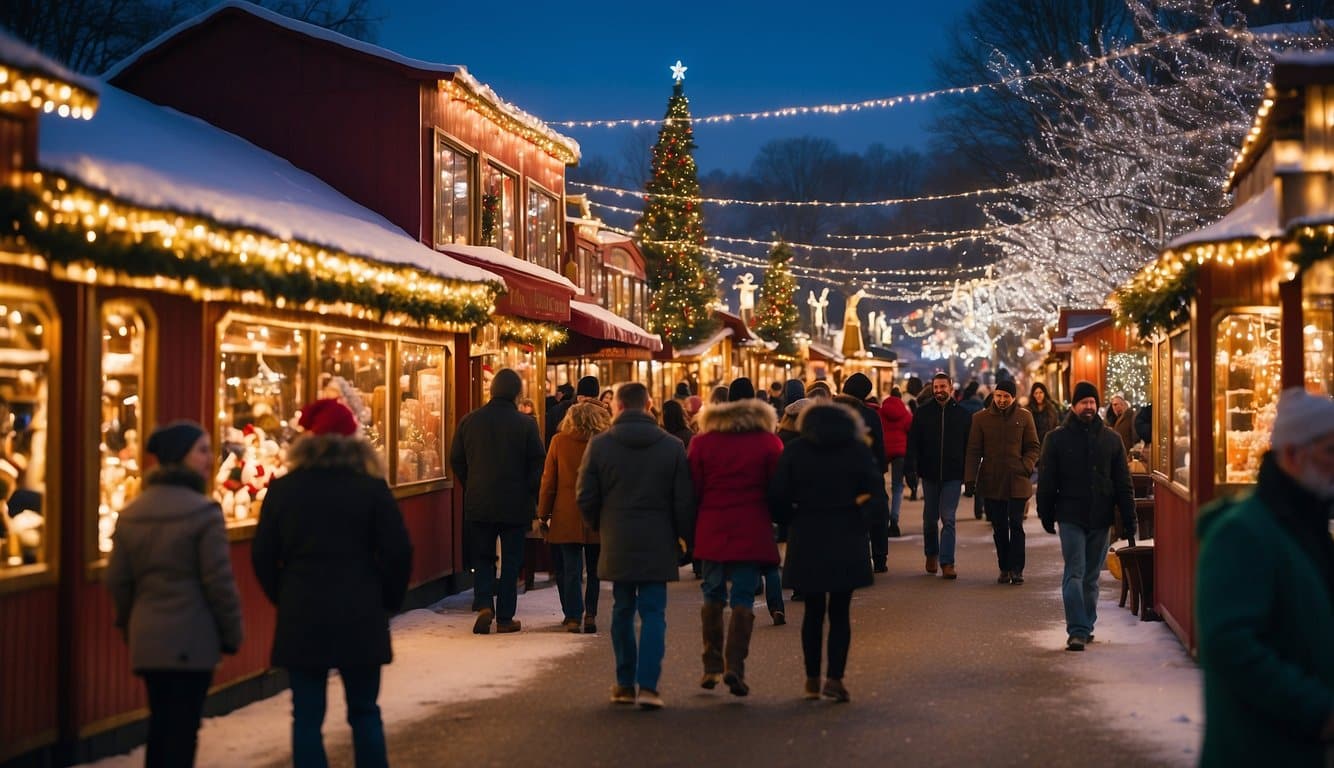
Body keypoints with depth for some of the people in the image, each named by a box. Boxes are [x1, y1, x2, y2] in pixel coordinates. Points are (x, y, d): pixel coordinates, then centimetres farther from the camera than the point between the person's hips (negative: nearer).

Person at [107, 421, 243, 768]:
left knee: (160, 724, 17)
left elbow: (117, 581, 10)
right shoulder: (203, 511, -13)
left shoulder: (130, 514, 8)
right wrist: (232, 634, -2)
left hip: (146, 638, 6)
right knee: (182, 728, -1)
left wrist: (129, 628, 23)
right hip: (192, 638, -6)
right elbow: (219, 581, -13)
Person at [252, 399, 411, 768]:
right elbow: (397, 552, -6)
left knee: (307, 716, 5)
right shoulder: (372, 488, -4)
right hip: (360, 617, 0)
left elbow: (262, 555, 1)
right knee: (364, 713, 11)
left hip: (300, 617, 0)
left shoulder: (282, 489, 0)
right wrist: (388, 601, 9)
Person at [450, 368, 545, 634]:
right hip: (515, 505, -2)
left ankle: (484, 605, -5)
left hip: (478, 503, 2)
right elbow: (538, 463, -7)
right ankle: (505, 617, 8)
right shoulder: (526, 424, -9)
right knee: (511, 561, 7)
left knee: (482, 558, 14)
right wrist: (531, 496, 6)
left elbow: (456, 460, 6)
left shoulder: (469, 421, 0)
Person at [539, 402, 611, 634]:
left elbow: (548, 481, -1)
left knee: (570, 569, 3)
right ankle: (590, 614, 14)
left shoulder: (559, 441, -3)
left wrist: (543, 514, 6)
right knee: (595, 569, 14)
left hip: (566, 517, -1)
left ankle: (573, 616, -1)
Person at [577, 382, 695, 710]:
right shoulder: (672, 446, -2)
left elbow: (585, 498, -1)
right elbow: (684, 502, -2)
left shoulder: (599, 445, -3)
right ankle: (648, 685, -9)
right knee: (653, 613, 1)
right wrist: (690, 539, 10)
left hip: (616, 544, 1)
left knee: (622, 611, 12)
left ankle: (625, 683, 17)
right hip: (657, 545, -1)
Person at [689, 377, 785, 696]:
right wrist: (776, 523, 17)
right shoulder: (769, 442, -3)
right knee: (743, 598, 0)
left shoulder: (702, 441, 3)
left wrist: (692, 527, 15)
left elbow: (693, 489, 4)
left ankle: (712, 666, 15)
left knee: (713, 596, 14)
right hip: (752, 532, -2)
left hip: (711, 530, 2)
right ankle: (735, 666, -9)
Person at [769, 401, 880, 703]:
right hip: (847, 540, -1)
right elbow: (873, 488, -13)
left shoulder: (795, 451, 1)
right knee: (840, 611, 5)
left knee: (813, 610, 12)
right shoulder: (858, 449, 0)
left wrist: (793, 519, 10)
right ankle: (835, 677, -5)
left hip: (807, 540, 1)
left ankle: (812, 679, 16)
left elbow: (777, 496, -5)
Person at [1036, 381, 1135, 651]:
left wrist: (1129, 520, 2)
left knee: (1091, 577, 10)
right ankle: (1077, 631, -11)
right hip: (1071, 517, -3)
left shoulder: (1110, 439, 7)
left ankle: (1086, 627, 21)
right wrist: (1046, 515, 2)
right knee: (1075, 574, -9)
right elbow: (1047, 481, 3)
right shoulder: (1057, 438, 0)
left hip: (1100, 518, 3)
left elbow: (1123, 483, 7)